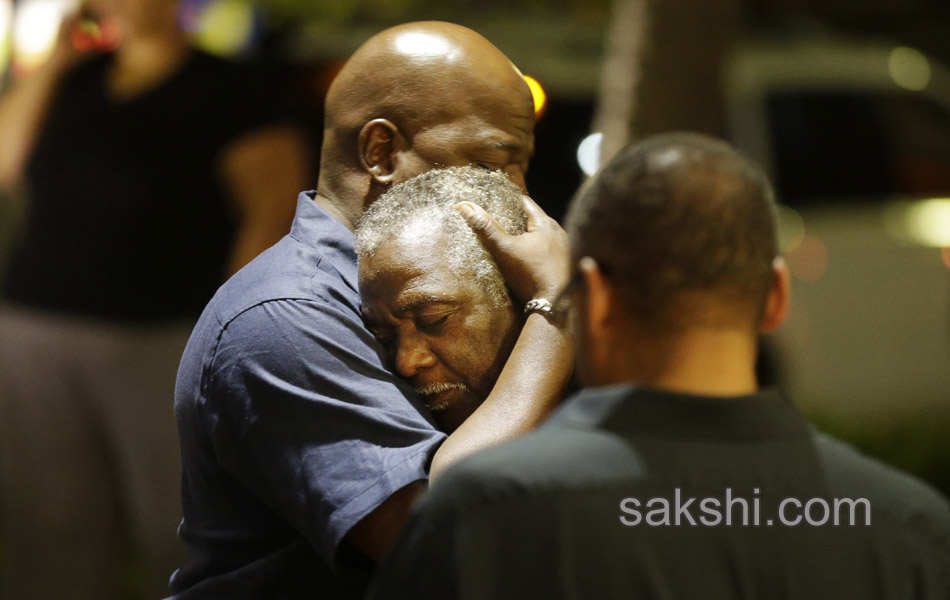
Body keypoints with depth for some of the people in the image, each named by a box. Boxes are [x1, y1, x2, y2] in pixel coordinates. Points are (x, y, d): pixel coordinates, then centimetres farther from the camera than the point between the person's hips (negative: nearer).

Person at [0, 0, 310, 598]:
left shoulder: (230, 91, 2)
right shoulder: (75, 79, 17)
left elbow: (274, 216, -4)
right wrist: (54, 64, 6)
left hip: (163, 342, -4)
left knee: (183, 538, -5)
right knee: (52, 529, 0)